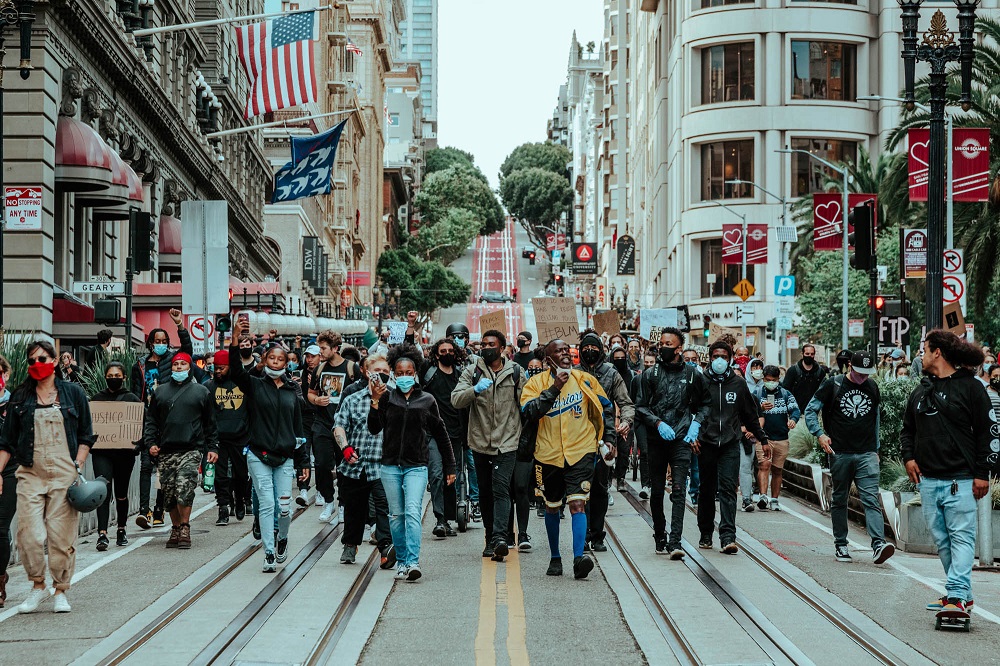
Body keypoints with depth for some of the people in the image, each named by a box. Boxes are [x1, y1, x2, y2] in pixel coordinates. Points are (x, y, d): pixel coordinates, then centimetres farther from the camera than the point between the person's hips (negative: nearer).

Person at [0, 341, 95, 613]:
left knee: (62, 535, -3)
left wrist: (77, 467, -2)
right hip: (30, 475, 1)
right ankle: (38, 586, 11)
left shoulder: (73, 393, 8)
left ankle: (61, 591, 10)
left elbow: (86, 436, 9)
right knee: (29, 534, -8)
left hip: (64, 475, -1)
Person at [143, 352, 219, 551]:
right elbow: (151, 420, 16)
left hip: (191, 450, -3)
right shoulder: (160, 391, 16)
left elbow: (210, 423, 12)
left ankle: (185, 527, -4)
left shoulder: (201, 392, 11)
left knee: (184, 488, -18)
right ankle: (176, 528, 17)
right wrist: (150, 443, 3)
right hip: (165, 452, 3)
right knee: (169, 493, 3)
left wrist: (213, 448, 5)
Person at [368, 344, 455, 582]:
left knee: (412, 511, -15)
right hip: (390, 466, 1)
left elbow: (441, 435, 12)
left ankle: (413, 562, -22)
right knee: (396, 515, 7)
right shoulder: (387, 396, 2)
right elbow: (374, 429, -6)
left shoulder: (426, 401, 3)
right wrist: (375, 401, -18)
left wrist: (450, 466, 14)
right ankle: (401, 561, 18)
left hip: (416, 466, -1)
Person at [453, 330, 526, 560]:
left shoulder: (516, 373, 5)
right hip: (480, 443, 3)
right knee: (485, 493, 11)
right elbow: (456, 400, -10)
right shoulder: (472, 372, 4)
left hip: (507, 443, -2)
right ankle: (491, 538, 22)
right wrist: (475, 389, -29)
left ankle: (500, 537, -27)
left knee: (500, 489, -17)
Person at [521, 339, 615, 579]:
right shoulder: (536, 383, 0)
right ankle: (555, 558, 28)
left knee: (577, 503, -16)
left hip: (581, 452, -1)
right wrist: (554, 388, -22)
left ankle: (579, 557, -24)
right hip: (549, 454, 1)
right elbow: (529, 411, -18)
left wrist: (609, 438, 11)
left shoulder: (585, 380, 4)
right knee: (552, 507, 13)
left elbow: (606, 408, 17)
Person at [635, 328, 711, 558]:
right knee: (657, 491, 9)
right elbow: (640, 406, 3)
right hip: (656, 441, 1)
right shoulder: (649, 374, 5)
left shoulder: (692, 375, 6)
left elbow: (705, 403, 18)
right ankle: (659, 537, 25)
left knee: (678, 490, -12)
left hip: (682, 439, -1)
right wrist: (658, 423, -11)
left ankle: (675, 542, -18)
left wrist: (696, 423, 2)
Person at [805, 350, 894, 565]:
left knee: (871, 499, -11)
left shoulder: (872, 387, 11)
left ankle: (878, 544, -21)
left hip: (866, 454, 1)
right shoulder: (833, 385, 0)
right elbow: (810, 410, 2)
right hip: (840, 453, -1)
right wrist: (820, 434, -12)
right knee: (839, 500, 8)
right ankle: (840, 545, 19)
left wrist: (875, 448, 20)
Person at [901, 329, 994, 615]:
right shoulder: (920, 392, 16)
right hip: (928, 480, 7)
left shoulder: (970, 387, -3)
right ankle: (963, 593, 16)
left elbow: (987, 431, -5)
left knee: (962, 537, -9)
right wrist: (909, 456, 8)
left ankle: (957, 596, -15)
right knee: (941, 539, 8)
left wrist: (982, 473, -9)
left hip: (960, 480, -7)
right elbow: (908, 428, 26)